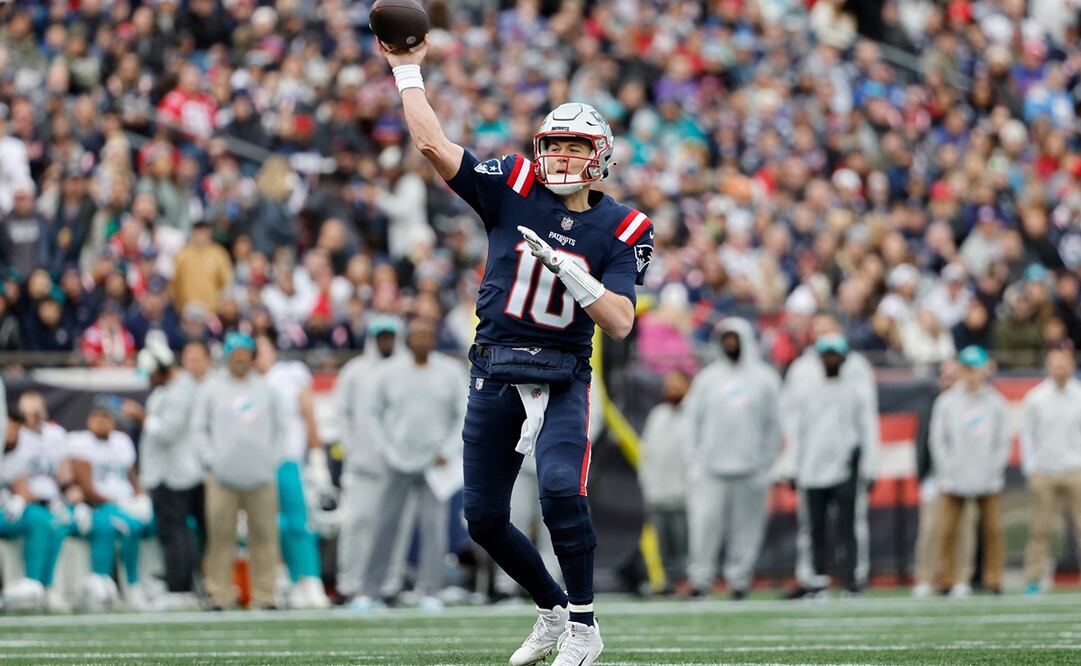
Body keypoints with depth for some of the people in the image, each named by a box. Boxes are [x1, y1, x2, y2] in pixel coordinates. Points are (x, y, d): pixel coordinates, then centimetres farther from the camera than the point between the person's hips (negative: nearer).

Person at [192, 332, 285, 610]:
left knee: (264, 535, -1)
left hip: (262, 474, 2)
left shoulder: (265, 388, 13)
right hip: (223, 476, -2)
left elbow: (280, 427, 17)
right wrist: (211, 458, -4)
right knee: (221, 535, -5)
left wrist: (274, 457, 4)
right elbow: (198, 426, 7)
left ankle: (265, 596, 2)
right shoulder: (212, 388, 7)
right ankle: (219, 595, -2)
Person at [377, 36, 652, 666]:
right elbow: (434, 146, -7)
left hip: (563, 380, -3)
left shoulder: (623, 231, -3)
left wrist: (572, 274, -23)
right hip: (495, 373, 3)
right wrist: (408, 71, -5)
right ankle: (553, 611, 28)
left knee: (561, 489, -25)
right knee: (484, 517, 6)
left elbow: (620, 323, -11)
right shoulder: (513, 189, -1)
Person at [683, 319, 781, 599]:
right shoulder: (707, 378, 12)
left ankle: (739, 576, 6)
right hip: (711, 467, 0)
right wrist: (695, 461, 2)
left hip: (751, 468, 0)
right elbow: (693, 420, 11)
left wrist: (767, 464, 2)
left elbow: (773, 425, 9)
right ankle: (701, 577, -6)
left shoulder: (765, 378, 9)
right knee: (705, 522, -10)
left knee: (747, 526, -1)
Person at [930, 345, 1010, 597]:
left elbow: (1003, 442, 7)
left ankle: (993, 580, 4)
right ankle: (950, 580, 4)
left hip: (989, 481, 0)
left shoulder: (995, 402, 6)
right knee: (947, 530, -3)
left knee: (993, 529, -2)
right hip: (953, 481, 0)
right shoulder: (946, 402, 4)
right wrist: (947, 471, -4)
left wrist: (994, 470, -3)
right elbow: (938, 440, 4)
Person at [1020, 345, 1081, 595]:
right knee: (1040, 527, -2)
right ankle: (1033, 578, 2)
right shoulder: (1035, 399, 4)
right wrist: (1031, 469, 1)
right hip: (1043, 472, 0)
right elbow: (1027, 435, 8)